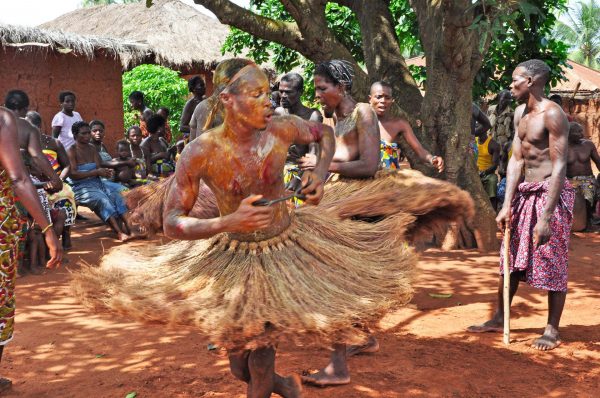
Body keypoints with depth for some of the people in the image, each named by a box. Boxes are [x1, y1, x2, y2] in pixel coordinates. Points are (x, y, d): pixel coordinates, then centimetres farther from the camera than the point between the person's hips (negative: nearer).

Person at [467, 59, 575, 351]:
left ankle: (552, 331, 12)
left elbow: (559, 167, -20)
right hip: (525, 192, 9)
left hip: (550, 193, -9)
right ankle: (499, 319, 28)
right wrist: (507, 205, 1)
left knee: (552, 264, 0)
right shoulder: (521, 113, 10)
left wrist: (546, 217, -24)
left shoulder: (552, 114, -16)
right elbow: (516, 160, 9)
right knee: (511, 259, 15)